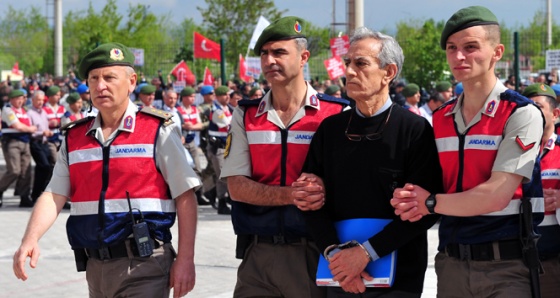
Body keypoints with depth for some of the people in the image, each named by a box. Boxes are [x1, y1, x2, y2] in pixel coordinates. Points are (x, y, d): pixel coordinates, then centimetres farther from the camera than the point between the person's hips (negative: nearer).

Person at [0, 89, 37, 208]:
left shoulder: (24, 111, 20)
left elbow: (31, 128, 24)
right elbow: (18, 126, -12)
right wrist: (31, 129, 2)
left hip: (25, 143, 8)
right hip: (12, 142, -8)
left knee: (26, 172, 1)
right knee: (14, 171, -15)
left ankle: (25, 197, 3)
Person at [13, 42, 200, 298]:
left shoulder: (157, 131, -2)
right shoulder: (74, 139, 12)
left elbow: (185, 198, -4)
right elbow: (54, 196, 5)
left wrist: (185, 260, -10)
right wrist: (30, 239, -13)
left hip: (142, 267, -5)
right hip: (96, 267, 5)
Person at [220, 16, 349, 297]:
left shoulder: (338, 115, -1)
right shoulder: (245, 116, 8)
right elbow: (237, 187, -1)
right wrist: (292, 195, -16)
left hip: (315, 253, -2)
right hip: (258, 253, 2)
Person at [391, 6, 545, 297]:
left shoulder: (521, 114, -8)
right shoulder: (440, 120, 11)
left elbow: (497, 195, -16)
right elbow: (424, 189, 11)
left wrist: (430, 203, -9)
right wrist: (407, 199, -12)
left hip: (507, 266, -5)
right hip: (451, 262, 5)